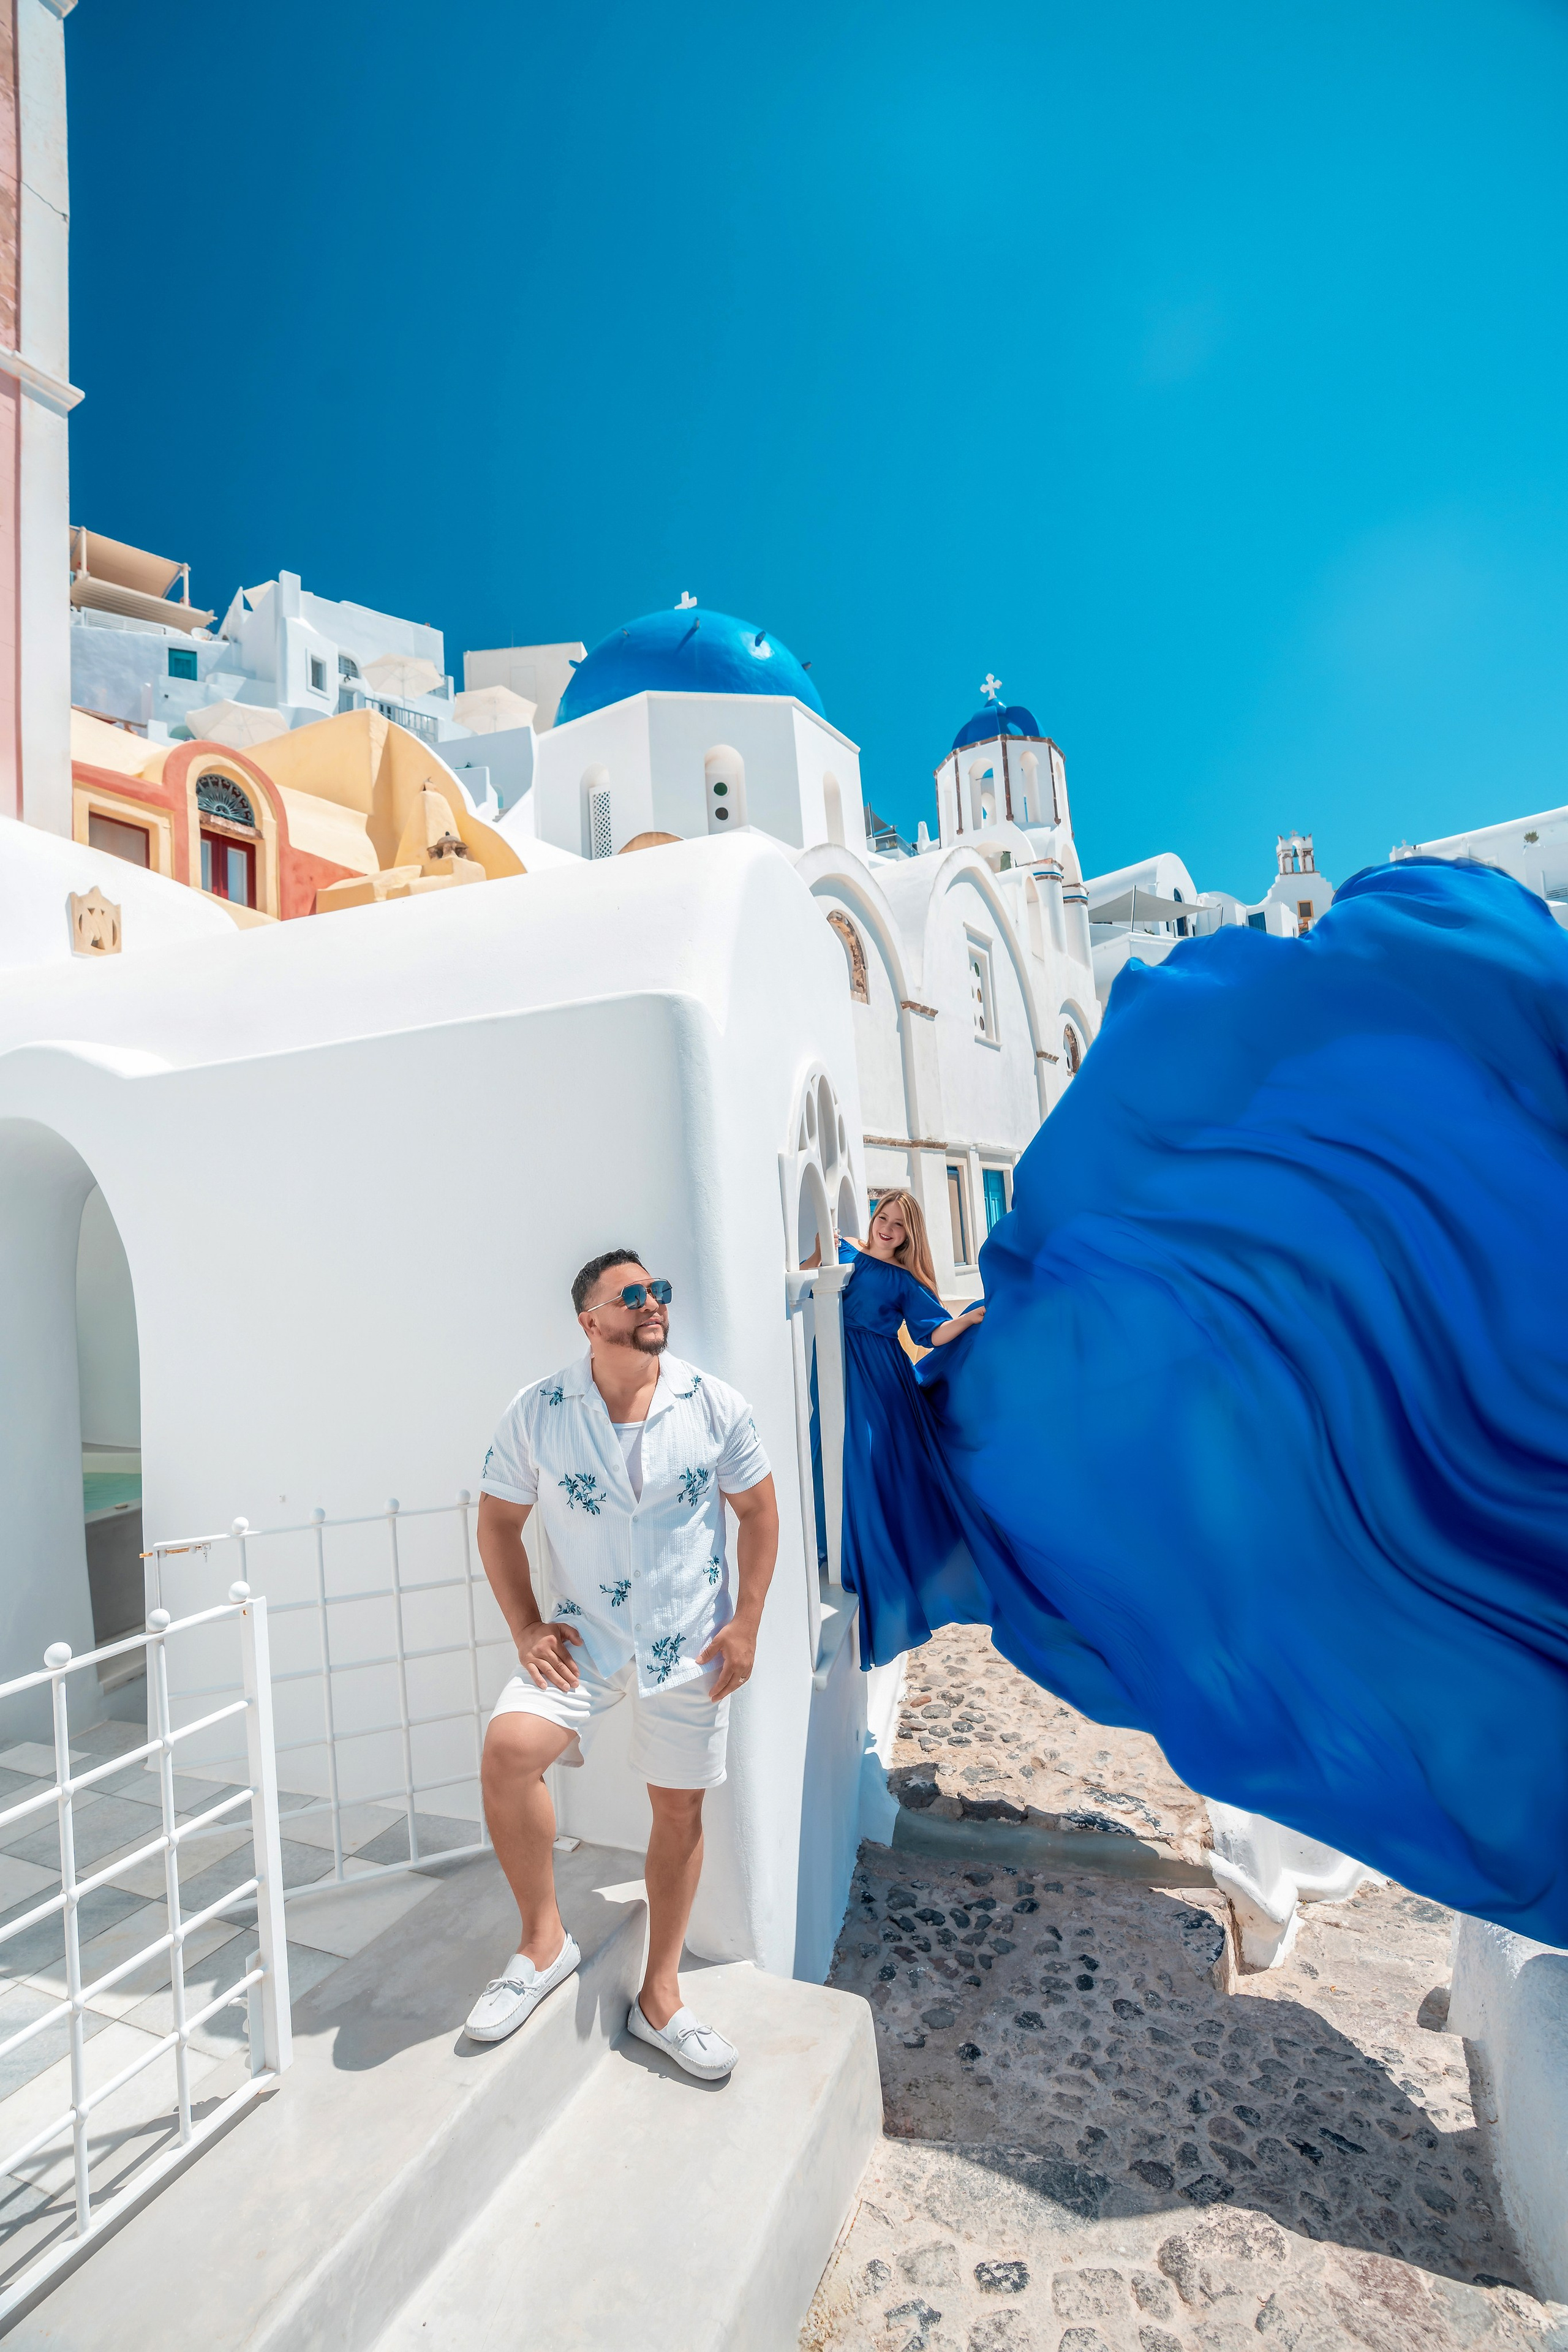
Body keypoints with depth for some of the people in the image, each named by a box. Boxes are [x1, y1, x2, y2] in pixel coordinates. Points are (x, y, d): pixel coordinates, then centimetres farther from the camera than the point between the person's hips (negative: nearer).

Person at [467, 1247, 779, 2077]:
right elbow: (498, 1522, 0)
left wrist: (745, 1626, -4)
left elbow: (759, 1513, 0)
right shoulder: (535, 1412, -10)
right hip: (583, 1635, -1)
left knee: (680, 1810, 11)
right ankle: (543, 1939, 4)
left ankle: (659, 1998, 35)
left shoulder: (715, 1406, -9)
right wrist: (526, 1628, -7)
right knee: (509, 1749, -23)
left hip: (691, 1644, 1)